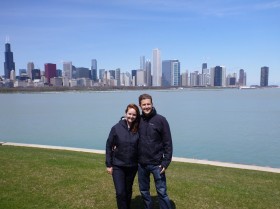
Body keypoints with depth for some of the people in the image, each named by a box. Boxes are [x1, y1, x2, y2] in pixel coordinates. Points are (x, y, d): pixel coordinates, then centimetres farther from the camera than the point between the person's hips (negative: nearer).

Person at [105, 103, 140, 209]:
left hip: (132, 166, 2)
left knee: (128, 191, 18)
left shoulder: (138, 129, -9)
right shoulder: (116, 128, -11)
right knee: (120, 192, -3)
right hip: (118, 166, -2)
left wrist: (140, 162, -1)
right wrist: (108, 164, -4)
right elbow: (109, 146, -5)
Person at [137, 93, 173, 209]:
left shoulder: (161, 120, -8)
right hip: (141, 164, 4)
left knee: (162, 192, 4)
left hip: (156, 163, -4)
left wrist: (166, 162, -12)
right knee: (144, 191, 17)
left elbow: (168, 143, -8)